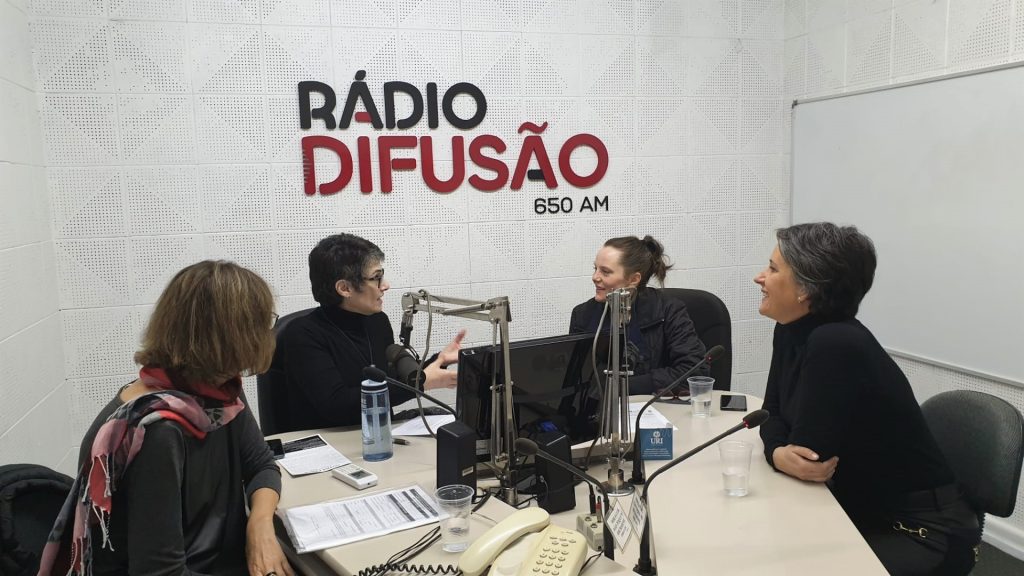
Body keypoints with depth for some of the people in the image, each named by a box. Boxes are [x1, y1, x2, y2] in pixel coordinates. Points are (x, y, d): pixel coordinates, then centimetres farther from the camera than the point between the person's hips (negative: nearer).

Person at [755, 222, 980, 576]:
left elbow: (806, 451, -25)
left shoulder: (836, 346, -28)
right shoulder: (791, 331, -1)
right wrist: (778, 452, -18)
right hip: (858, 510, 7)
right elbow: (773, 413, 1)